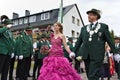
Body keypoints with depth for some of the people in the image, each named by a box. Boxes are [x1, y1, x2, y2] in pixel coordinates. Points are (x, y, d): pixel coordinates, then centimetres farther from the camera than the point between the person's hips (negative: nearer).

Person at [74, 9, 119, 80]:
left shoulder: (104, 26, 6)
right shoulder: (84, 28, 15)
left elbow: (110, 40, 6)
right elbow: (79, 41, 15)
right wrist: (74, 52, 9)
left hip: (97, 55, -4)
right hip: (86, 55, 4)